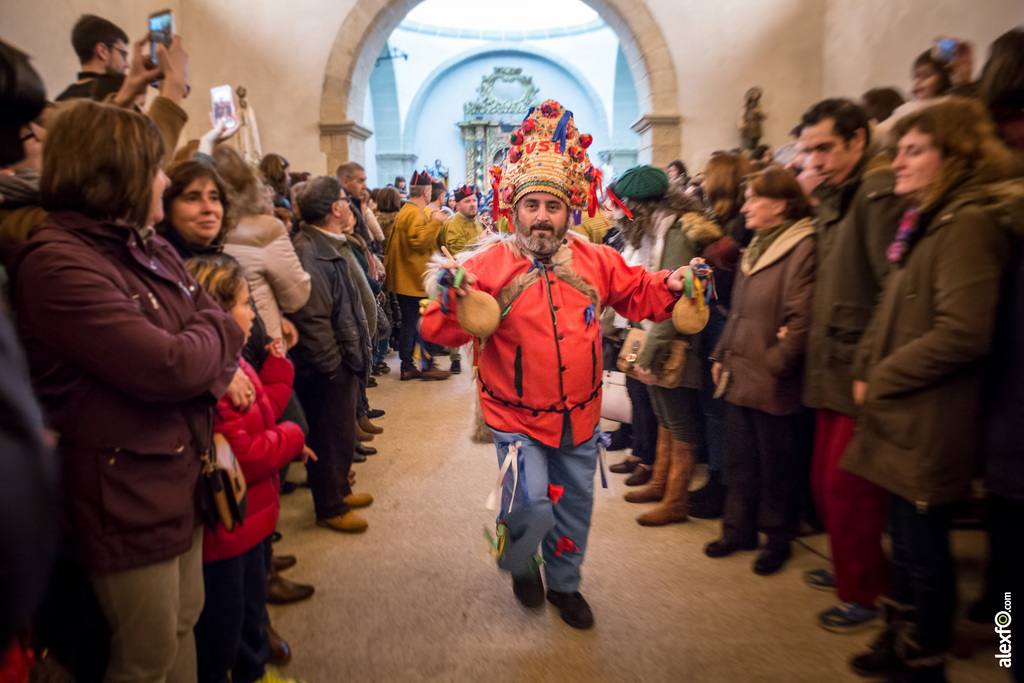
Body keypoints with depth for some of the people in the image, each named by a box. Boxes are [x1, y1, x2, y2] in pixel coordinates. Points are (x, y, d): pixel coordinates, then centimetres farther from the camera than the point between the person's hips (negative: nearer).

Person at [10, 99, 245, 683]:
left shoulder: (152, 250, 8)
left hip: (182, 473, 8)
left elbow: (220, 325, 7)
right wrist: (218, 331, -7)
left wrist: (213, 370, -14)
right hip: (125, 494, -8)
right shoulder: (57, 262, -20)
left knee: (185, 620, 22)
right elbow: (168, 367, -27)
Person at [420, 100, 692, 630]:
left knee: (575, 505, 18)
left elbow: (638, 293, 11)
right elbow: (439, 332, -18)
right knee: (532, 507, -9)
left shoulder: (594, 261, -2)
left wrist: (672, 286, -8)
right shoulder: (488, 264, -14)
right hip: (518, 417, -4)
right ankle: (517, 562, 30)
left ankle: (563, 583, 45)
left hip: (579, 416, 4)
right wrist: (453, 302, -38)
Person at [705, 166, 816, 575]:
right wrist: (722, 355, 14)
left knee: (776, 465, 8)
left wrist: (775, 363, -17)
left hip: (772, 383, -8)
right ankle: (739, 530, 31)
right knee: (739, 460, 16)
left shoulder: (802, 246, -14)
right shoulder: (756, 246, 15)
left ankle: (778, 539, 26)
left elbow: (801, 317, -20)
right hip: (739, 374, 8)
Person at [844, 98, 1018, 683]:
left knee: (924, 550, 6)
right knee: (906, 540, 20)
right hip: (901, 418, 9)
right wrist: (867, 369, 5)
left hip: (931, 425, -9)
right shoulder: (925, 222, 14)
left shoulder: (968, 223, -15)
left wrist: (882, 378, -15)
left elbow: (962, 333, -24)